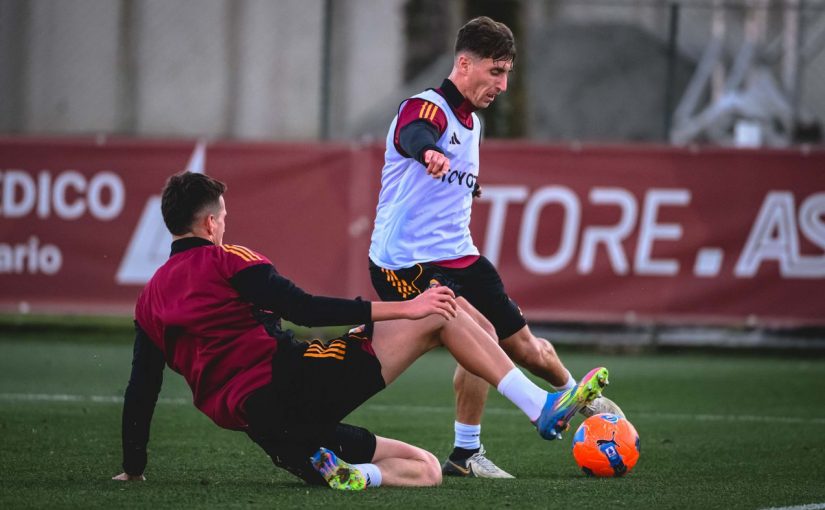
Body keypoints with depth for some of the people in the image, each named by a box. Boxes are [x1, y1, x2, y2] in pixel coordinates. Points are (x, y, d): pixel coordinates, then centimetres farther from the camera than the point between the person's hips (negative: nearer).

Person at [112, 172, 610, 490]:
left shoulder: (150, 298, 20)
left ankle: (333, 468, -14)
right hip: (288, 382, -7)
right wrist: (399, 309, -13)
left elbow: (140, 391, 19)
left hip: (258, 423, 7)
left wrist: (134, 468, 30)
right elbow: (304, 309, -12)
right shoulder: (225, 260, 0)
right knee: (440, 316, 1)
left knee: (425, 469, 13)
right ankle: (543, 408, -10)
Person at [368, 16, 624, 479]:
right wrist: (429, 153, -63)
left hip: (458, 257, 8)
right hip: (406, 263, -8)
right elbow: (415, 136, -43)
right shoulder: (425, 108, -16)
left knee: (525, 346, 12)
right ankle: (465, 454, -13)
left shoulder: (472, 123, 13)